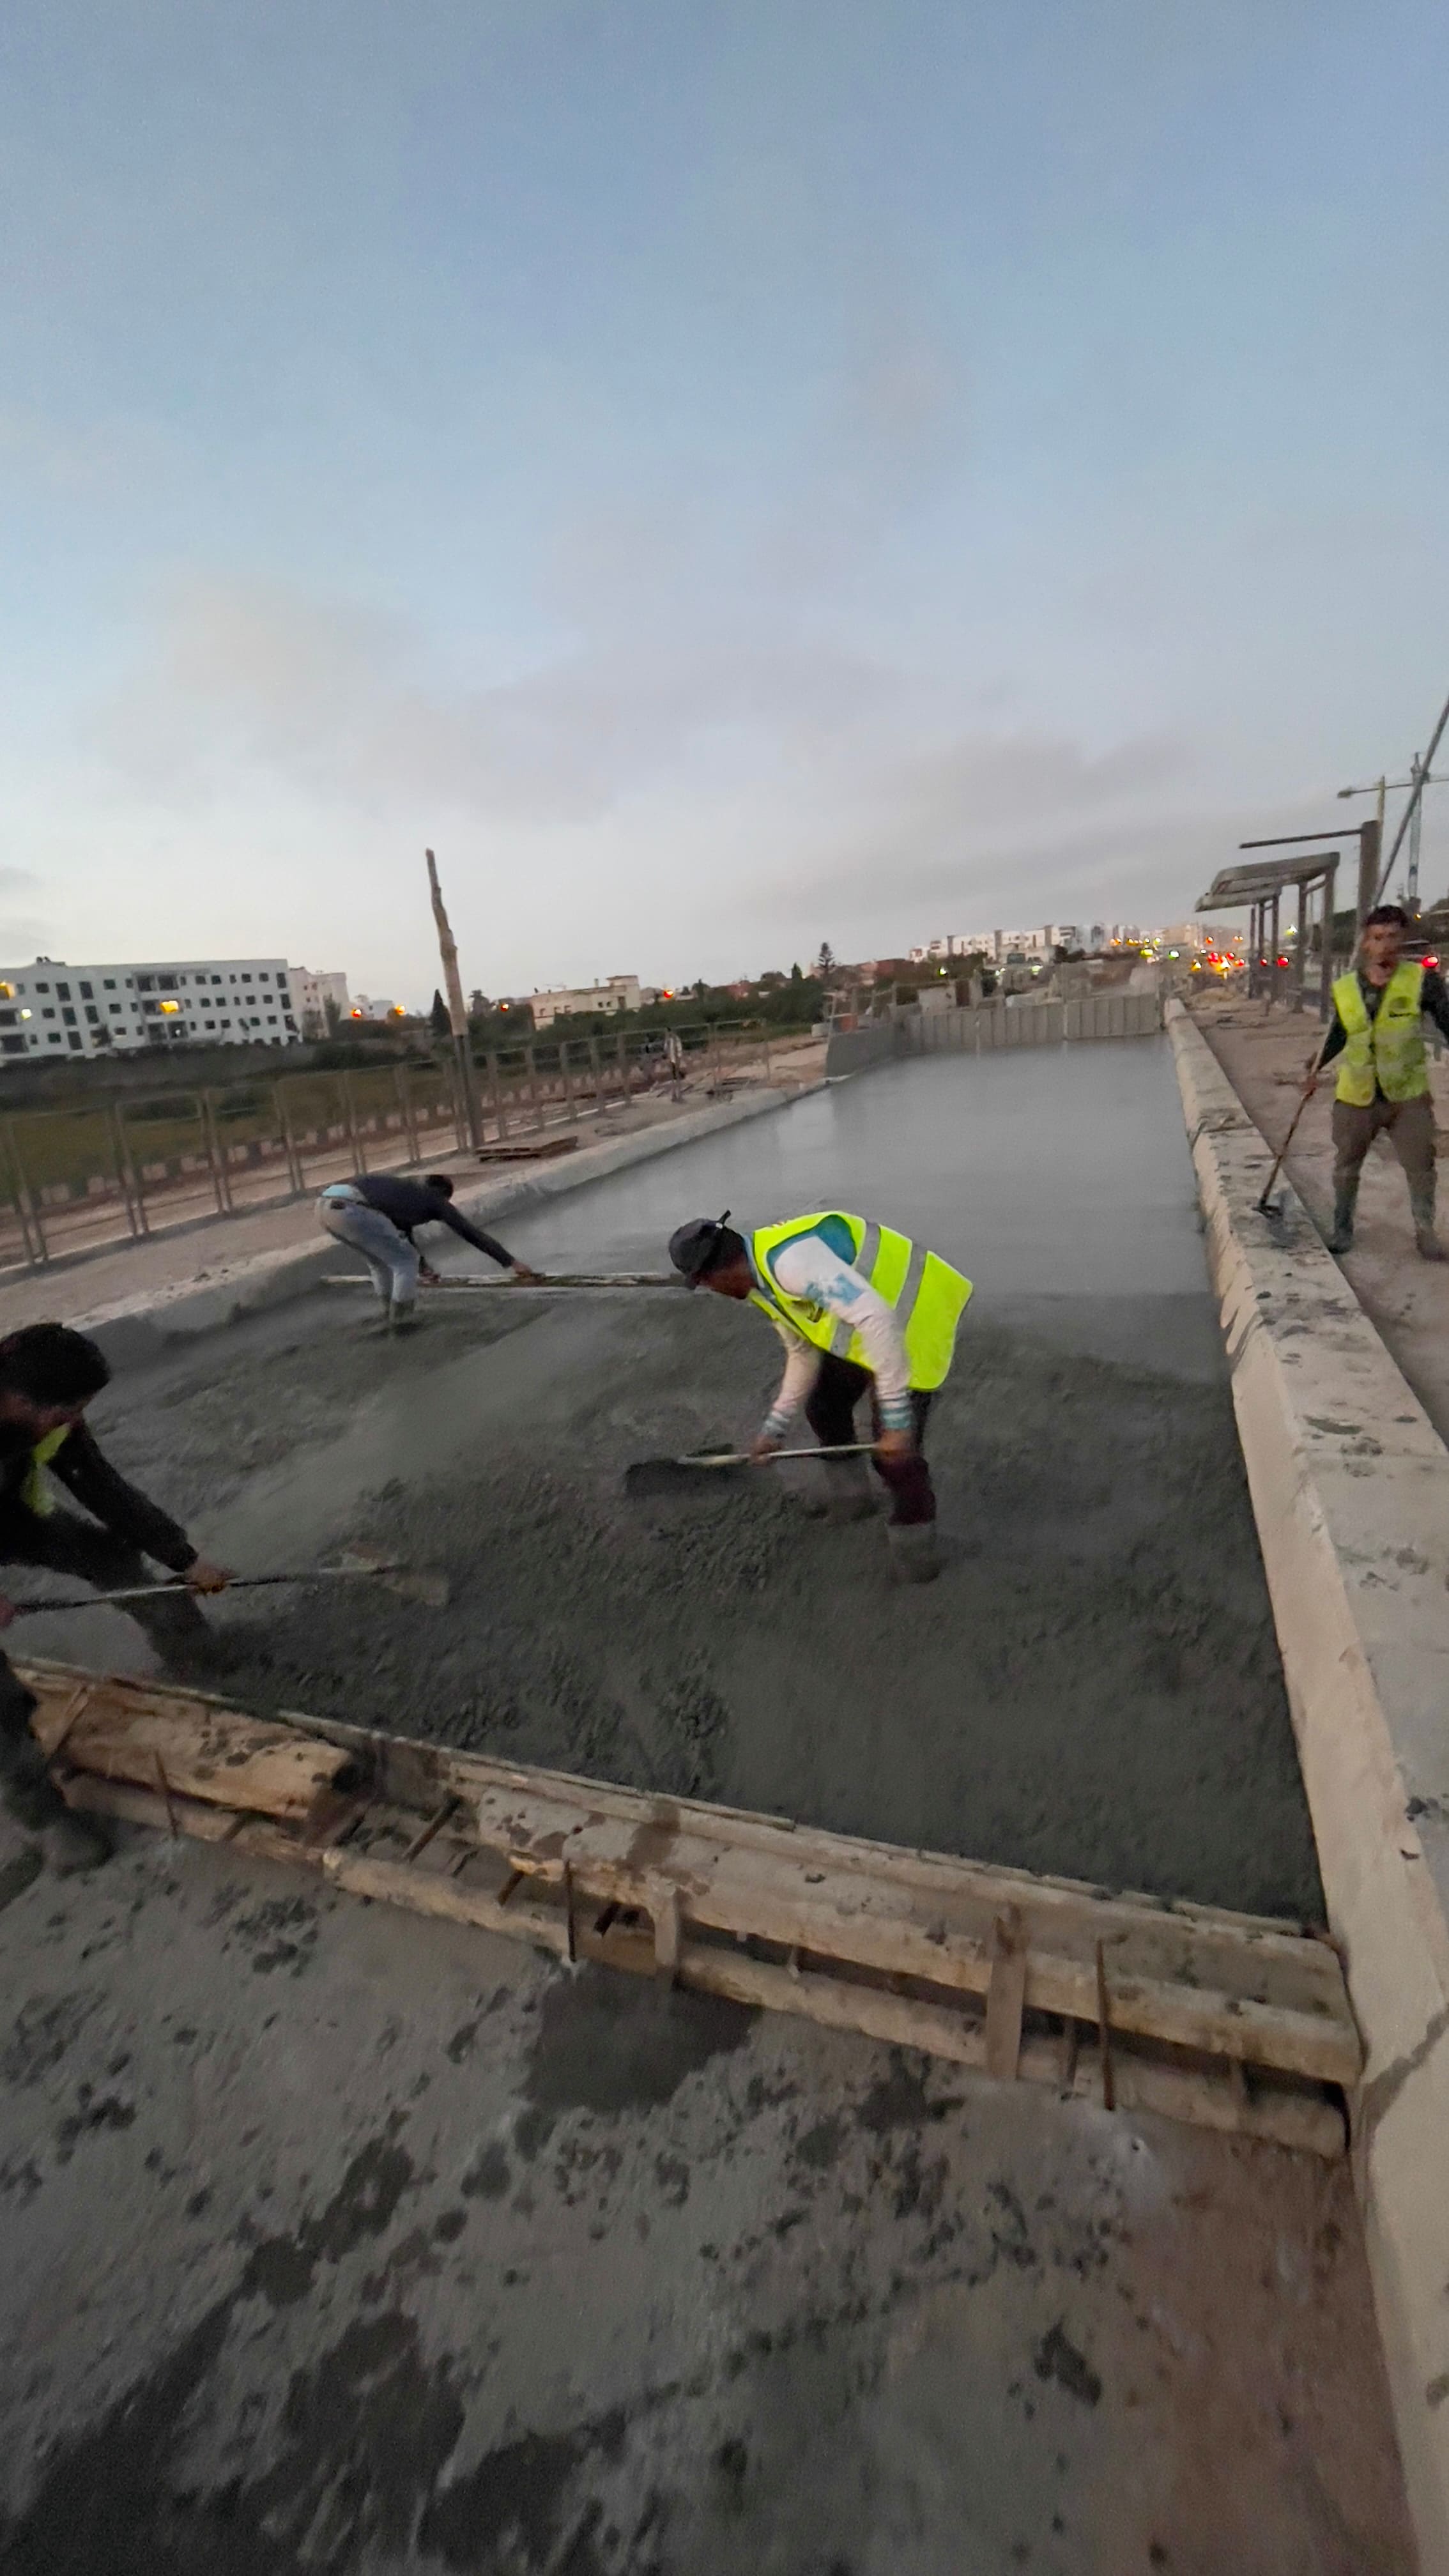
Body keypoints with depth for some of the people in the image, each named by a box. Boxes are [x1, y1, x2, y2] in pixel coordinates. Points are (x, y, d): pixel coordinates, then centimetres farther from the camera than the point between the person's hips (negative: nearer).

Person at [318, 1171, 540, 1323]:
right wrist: (511, 1262, 21)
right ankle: (401, 1319, 18)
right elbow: (473, 1234, 16)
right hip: (352, 1209, -9)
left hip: (328, 1205, 9)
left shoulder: (406, 1193, 35)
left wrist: (422, 1267, 64)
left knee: (379, 1261, 28)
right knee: (405, 1261, 8)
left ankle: (393, 1314, 38)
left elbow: (402, 1236, 50)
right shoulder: (436, 1201, 15)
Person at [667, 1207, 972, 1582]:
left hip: (911, 1324, -10)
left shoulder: (789, 1259, -31)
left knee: (895, 1453, -8)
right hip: (865, 1328, 10)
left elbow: (878, 1320, -37)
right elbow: (803, 1356, 14)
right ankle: (849, 1496, 42)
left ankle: (914, 1548, 16)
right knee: (823, 1405, 21)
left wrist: (896, 1420, -34)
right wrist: (775, 1427, 17)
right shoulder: (767, 1282, 3)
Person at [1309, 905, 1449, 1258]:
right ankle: (1342, 1226, 30)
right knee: (1346, 1166, 12)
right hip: (1356, 1095, 1)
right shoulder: (1344, 988, -3)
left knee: (1420, 1167, 8)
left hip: (1409, 1095, -1)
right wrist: (1316, 1068, 8)